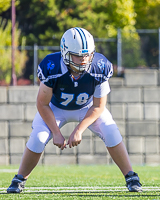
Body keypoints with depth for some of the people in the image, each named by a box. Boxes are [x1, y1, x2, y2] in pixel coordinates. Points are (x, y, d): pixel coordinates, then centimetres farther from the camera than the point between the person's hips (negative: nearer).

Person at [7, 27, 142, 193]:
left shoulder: (100, 68, -31)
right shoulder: (52, 68, -35)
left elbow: (98, 106, -19)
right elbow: (42, 104, -20)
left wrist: (79, 130, -25)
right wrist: (56, 133, -21)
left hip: (88, 108, 1)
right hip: (57, 108, -1)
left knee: (111, 134, -18)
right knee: (38, 138, -19)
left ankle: (131, 179, -5)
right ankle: (19, 180, 3)